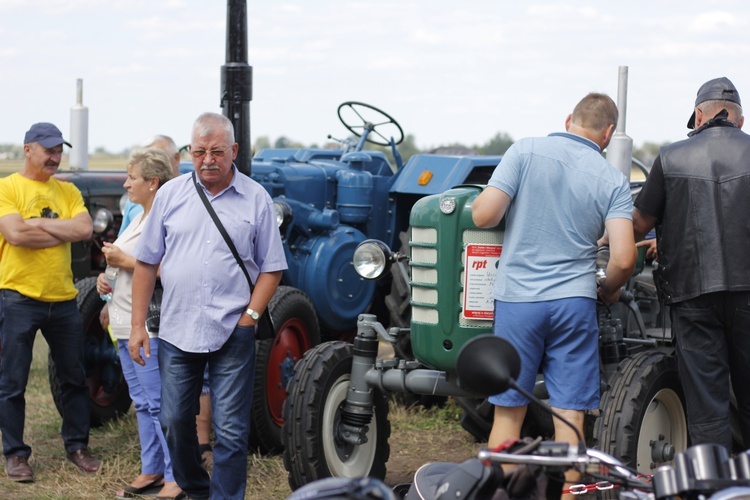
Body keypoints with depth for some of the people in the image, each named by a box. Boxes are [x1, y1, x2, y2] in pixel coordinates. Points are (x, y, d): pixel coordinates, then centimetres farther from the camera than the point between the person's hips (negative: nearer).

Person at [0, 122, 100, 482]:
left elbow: (85, 229, -7)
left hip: (63, 299, 5)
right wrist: (63, 231, -10)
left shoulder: (67, 192, 9)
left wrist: (39, 223, -13)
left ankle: (77, 445, 26)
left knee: (74, 378, 12)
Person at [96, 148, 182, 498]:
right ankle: (151, 470, 24)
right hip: (126, 325, 10)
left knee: (159, 404, -6)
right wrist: (107, 277, 9)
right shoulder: (138, 217, 16)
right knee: (143, 403, 15)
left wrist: (125, 261, -19)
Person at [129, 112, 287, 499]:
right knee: (175, 422, 13)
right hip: (176, 331, 3)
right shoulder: (170, 195, 5)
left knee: (230, 431, -1)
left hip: (232, 334, -3)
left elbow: (271, 268, 2)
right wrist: (137, 325, 4)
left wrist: (250, 316, -9)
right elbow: (146, 262, 8)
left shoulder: (256, 199, -1)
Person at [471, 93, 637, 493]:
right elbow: (623, 259, -6)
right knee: (570, 417, 4)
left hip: (517, 299, 0)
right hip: (574, 302, 0)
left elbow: (483, 215, -9)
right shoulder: (613, 182, 1)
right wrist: (609, 291, 14)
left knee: (508, 412, 8)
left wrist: (480, 199, 13)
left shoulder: (526, 151, -3)